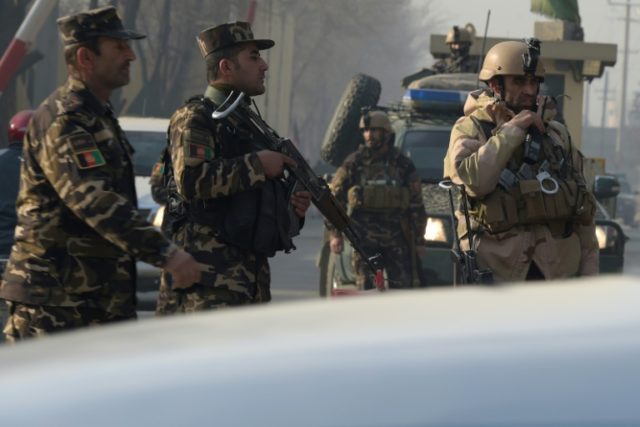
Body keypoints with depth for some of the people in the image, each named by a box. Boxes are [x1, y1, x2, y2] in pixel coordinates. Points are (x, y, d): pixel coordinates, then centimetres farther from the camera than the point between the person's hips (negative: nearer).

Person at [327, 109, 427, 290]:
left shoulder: (402, 164, 8)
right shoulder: (354, 163, 4)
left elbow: (416, 205, 11)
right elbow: (334, 198, 6)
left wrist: (418, 238, 7)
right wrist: (335, 233, -1)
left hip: (396, 239, 1)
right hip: (364, 239, -1)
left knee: (403, 287, -2)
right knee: (366, 288, -4)